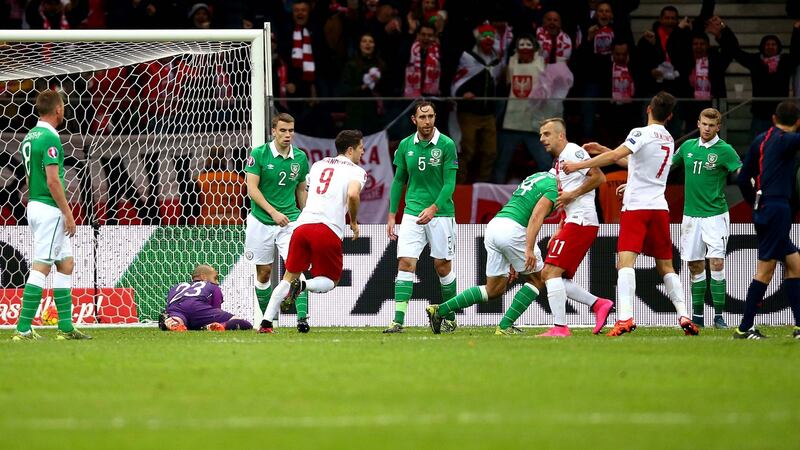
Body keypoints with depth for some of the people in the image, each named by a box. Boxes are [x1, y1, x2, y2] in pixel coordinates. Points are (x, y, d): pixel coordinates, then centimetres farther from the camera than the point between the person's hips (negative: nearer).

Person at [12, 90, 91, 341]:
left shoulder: (30, 137, 14)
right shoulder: (50, 138, -15)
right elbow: (53, 180, -20)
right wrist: (68, 213, -16)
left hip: (35, 206, 10)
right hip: (50, 209, -10)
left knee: (66, 264, 14)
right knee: (41, 268, -10)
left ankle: (66, 327, 14)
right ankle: (23, 329, -11)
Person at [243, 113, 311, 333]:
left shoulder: (300, 158, 3)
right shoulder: (259, 154, -7)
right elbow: (252, 189, -11)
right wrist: (273, 212, -20)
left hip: (290, 220, 1)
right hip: (261, 222, -1)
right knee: (263, 273, 7)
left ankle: (302, 317, -22)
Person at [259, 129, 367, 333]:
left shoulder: (318, 165, 23)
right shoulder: (356, 171, 5)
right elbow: (353, 195, -13)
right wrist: (354, 222, 1)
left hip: (303, 223, 5)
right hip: (329, 230, -5)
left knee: (289, 276, 15)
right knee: (330, 281, 13)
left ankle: (266, 322, 4)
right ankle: (302, 285, -18)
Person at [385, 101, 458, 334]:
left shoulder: (446, 145, -7)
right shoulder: (405, 146, 4)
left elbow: (449, 183, -11)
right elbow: (399, 181, 13)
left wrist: (433, 208, -24)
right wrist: (391, 216, 9)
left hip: (441, 213, -2)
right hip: (412, 213, 2)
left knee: (443, 266, 5)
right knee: (405, 263, -10)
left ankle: (450, 318, 21)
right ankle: (398, 321, -14)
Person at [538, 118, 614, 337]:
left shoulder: (573, 152, -6)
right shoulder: (558, 163, 23)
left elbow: (599, 178, -15)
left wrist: (572, 194, -15)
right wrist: (559, 232, 20)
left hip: (580, 221, -10)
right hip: (574, 222, 10)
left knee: (552, 272, -13)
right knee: (548, 275, 8)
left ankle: (560, 327, -14)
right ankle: (598, 304, 6)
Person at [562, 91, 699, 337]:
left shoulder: (642, 133, -7)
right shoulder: (669, 140, 17)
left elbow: (615, 156, -21)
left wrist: (580, 165, -16)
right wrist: (602, 149, 28)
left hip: (636, 206, -7)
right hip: (660, 207, 7)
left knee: (625, 261, -15)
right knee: (666, 266, 15)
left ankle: (625, 317, -31)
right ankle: (684, 316, 6)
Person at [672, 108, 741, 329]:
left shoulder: (724, 150, -7)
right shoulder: (688, 147, 8)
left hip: (715, 215, -4)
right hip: (691, 216, 4)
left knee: (716, 263, -12)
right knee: (695, 266, 7)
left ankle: (719, 316, -8)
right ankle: (697, 316, 14)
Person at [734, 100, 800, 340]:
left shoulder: (761, 140, 14)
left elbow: (743, 179, 17)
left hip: (763, 209, 9)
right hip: (777, 208, -9)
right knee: (766, 270, -6)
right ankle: (744, 328, -5)